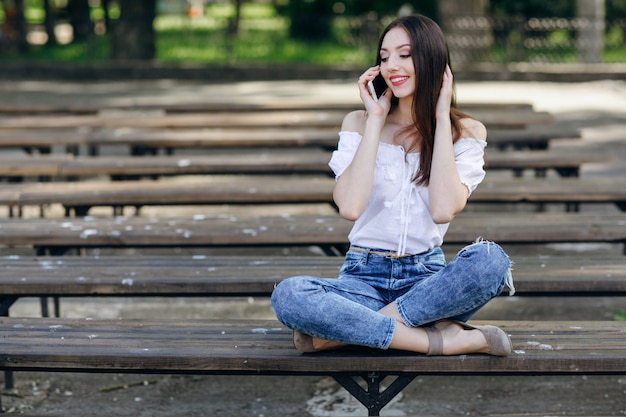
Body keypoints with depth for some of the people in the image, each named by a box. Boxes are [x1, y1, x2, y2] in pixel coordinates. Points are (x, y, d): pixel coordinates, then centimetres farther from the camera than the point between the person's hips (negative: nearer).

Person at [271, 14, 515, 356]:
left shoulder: (465, 132, 2)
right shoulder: (359, 123, 3)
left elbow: (443, 210, -16)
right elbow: (349, 207, -15)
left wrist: (441, 119, -10)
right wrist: (375, 120, -9)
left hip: (427, 275, 0)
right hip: (365, 275, 0)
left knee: (490, 260, -33)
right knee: (287, 295, -32)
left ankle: (343, 329, -26)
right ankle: (441, 340, -29)